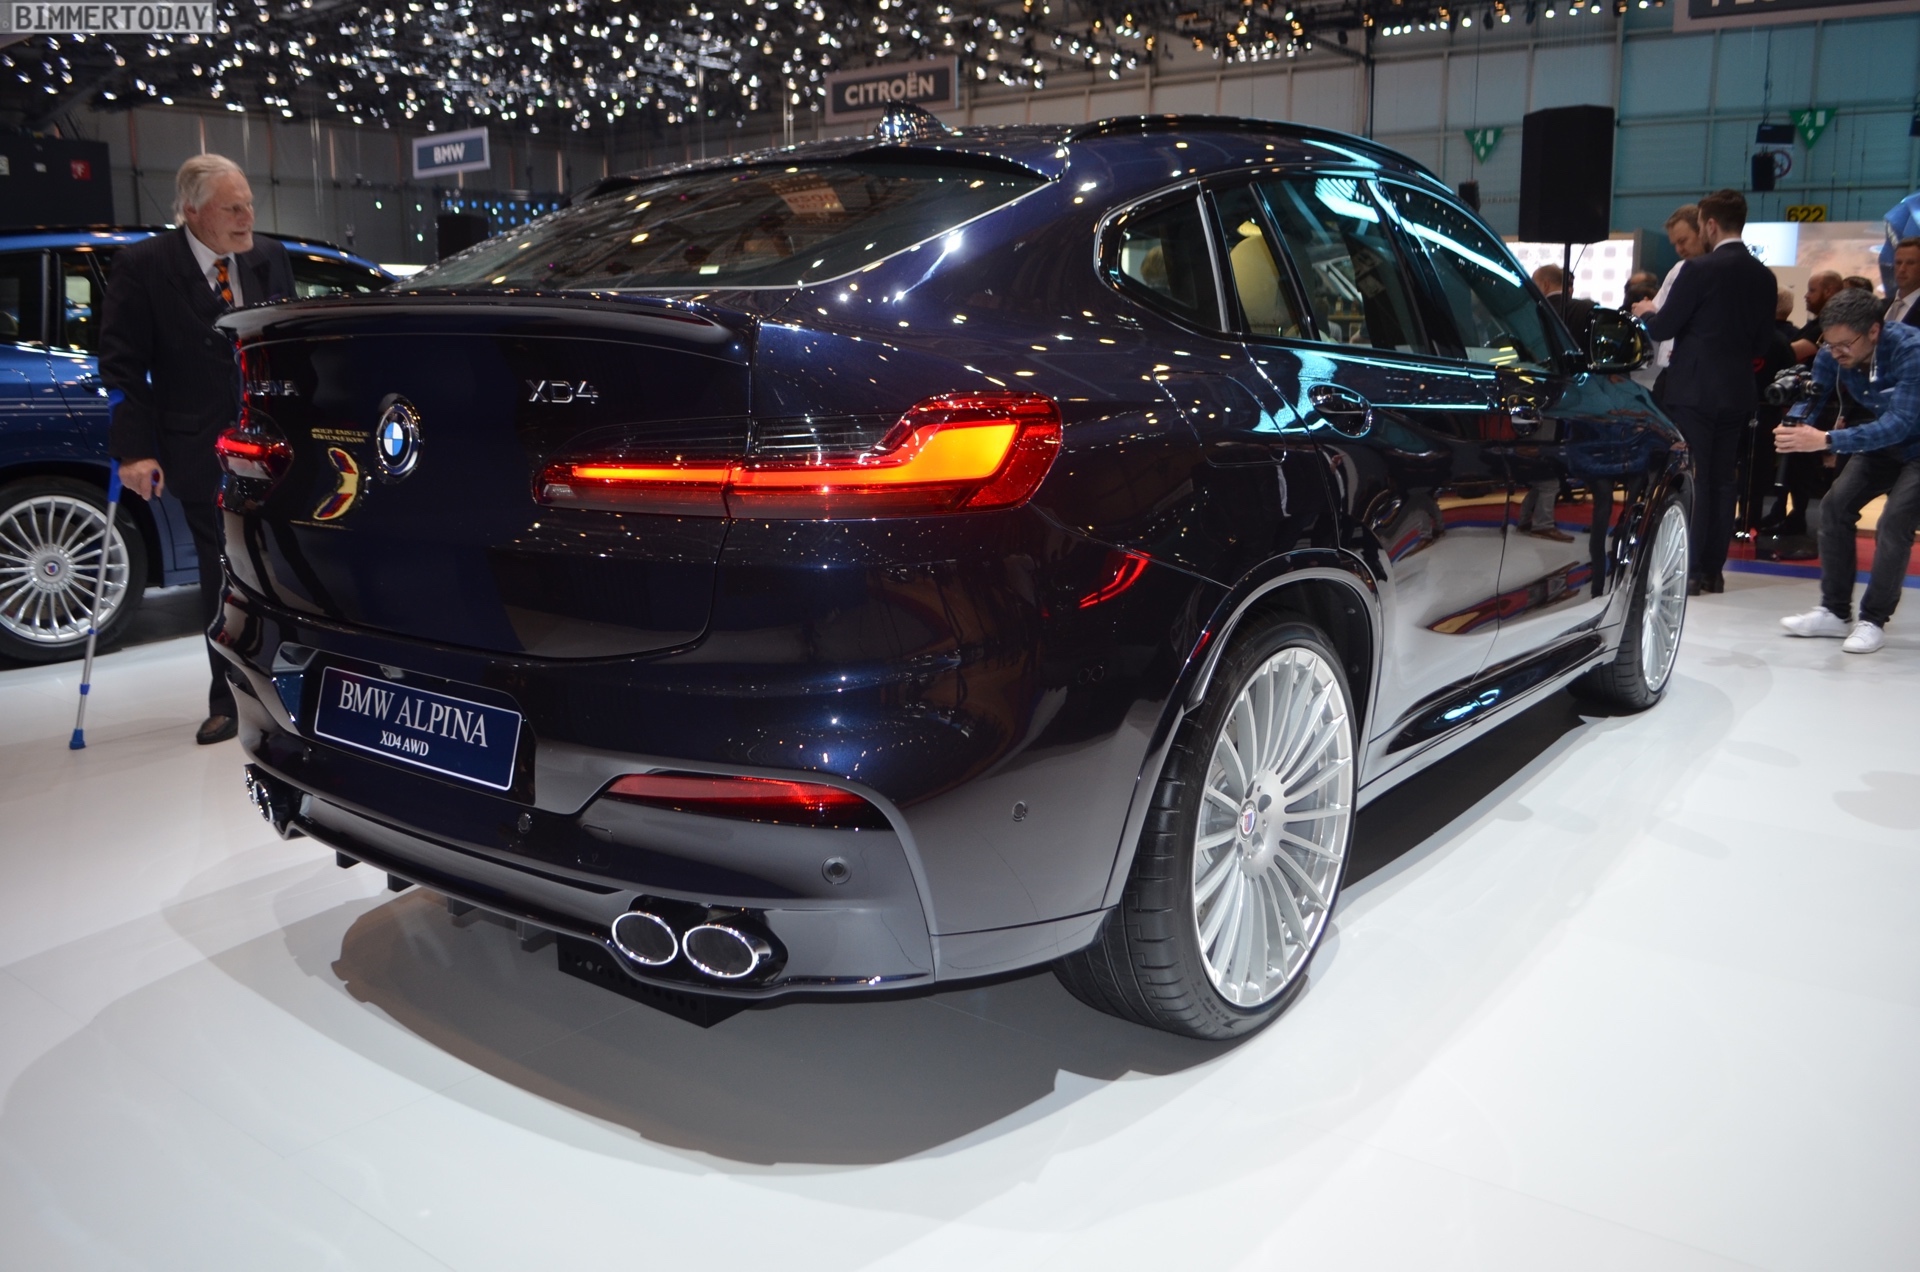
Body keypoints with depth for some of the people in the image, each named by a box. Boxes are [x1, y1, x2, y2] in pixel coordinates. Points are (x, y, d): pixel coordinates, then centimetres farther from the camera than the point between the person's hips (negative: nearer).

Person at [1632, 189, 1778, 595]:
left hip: (1695, 390, -6)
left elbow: (1662, 329, -10)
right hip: (1737, 392, 6)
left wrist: (1648, 312, 11)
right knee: (1722, 480, 9)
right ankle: (1714, 570, 13)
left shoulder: (1700, 269, -12)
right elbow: (1763, 342, 12)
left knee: (1692, 481, -3)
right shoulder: (1763, 276, 8)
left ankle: (1690, 571, -3)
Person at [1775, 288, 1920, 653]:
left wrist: (1826, 440, -52)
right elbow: (1811, 396, -11)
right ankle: (1835, 612, 4)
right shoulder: (1834, 354, -17)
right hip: (1881, 442, 6)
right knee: (1834, 506, -4)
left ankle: (1874, 620, -10)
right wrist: (1792, 426, -36)